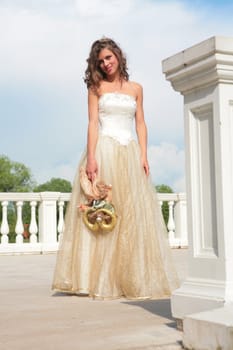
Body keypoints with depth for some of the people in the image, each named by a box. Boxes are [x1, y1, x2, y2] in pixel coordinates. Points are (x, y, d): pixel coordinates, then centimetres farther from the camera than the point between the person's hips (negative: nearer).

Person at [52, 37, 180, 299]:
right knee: (99, 212, -6)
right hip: (104, 151, -3)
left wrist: (143, 156, -1)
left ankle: (134, 278, 7)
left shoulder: (136, 89, 16)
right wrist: (91, 157, -13)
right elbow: (92, 123, -1)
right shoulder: (96, 87, 8)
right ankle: (99, 280, -3)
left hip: (129, 153, 3)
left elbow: (140, 124, 12)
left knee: (133, 214, 1)